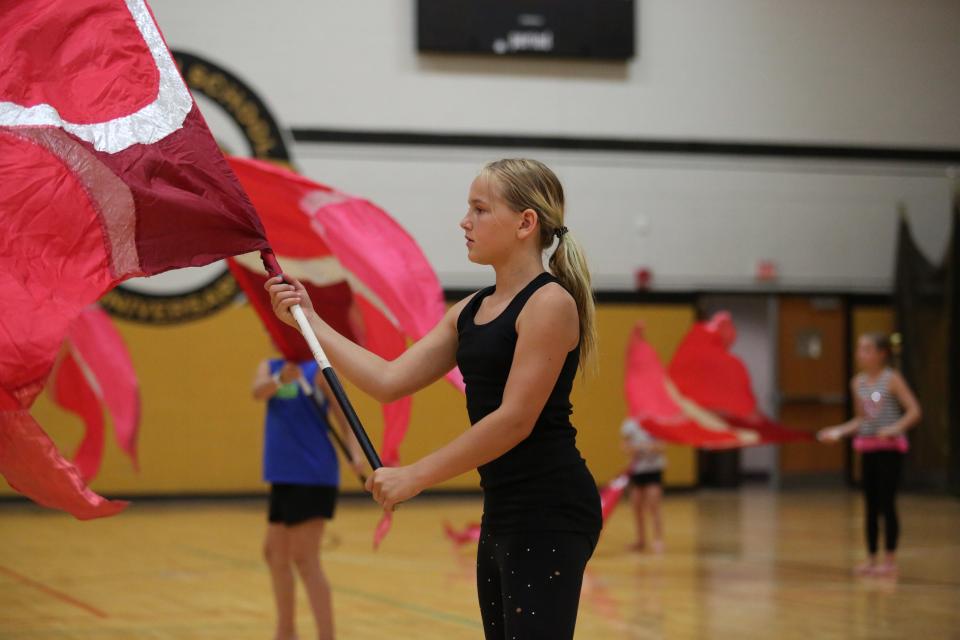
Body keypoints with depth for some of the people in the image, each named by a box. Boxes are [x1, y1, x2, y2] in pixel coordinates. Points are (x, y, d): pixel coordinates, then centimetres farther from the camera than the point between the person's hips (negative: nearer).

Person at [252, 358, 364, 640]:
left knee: (304, 559, -12)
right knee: (275, 553, 18)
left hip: (313, 476, -7)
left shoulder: (319, 371, -7)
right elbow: (259, 391, -15)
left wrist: (355, 453, -28)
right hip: (283, 476, 7)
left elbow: (344, 420, -8)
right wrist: (281, 379, -38)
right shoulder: (269, 367, 8)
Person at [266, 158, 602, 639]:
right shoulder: (470, 312, 14)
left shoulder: (550, 303, -12)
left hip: (550, 512, -9)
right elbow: (389, 382, 10)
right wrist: (310, 321, 7)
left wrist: (415, 476, -15)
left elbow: (514, 419, -18)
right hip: (502, 511, 9)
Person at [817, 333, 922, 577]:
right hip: (867, 448, 6)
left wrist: (894, 428, -24)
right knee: (870, 506, 9)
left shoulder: (892, 379, -8)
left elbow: (914, 412, -11)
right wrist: (839, 431, 6)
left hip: (889, 448, -6)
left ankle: (890, 559, 3)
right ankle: (871, 558, 16)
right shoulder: (858, 382, 9)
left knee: (887, 503, -4)